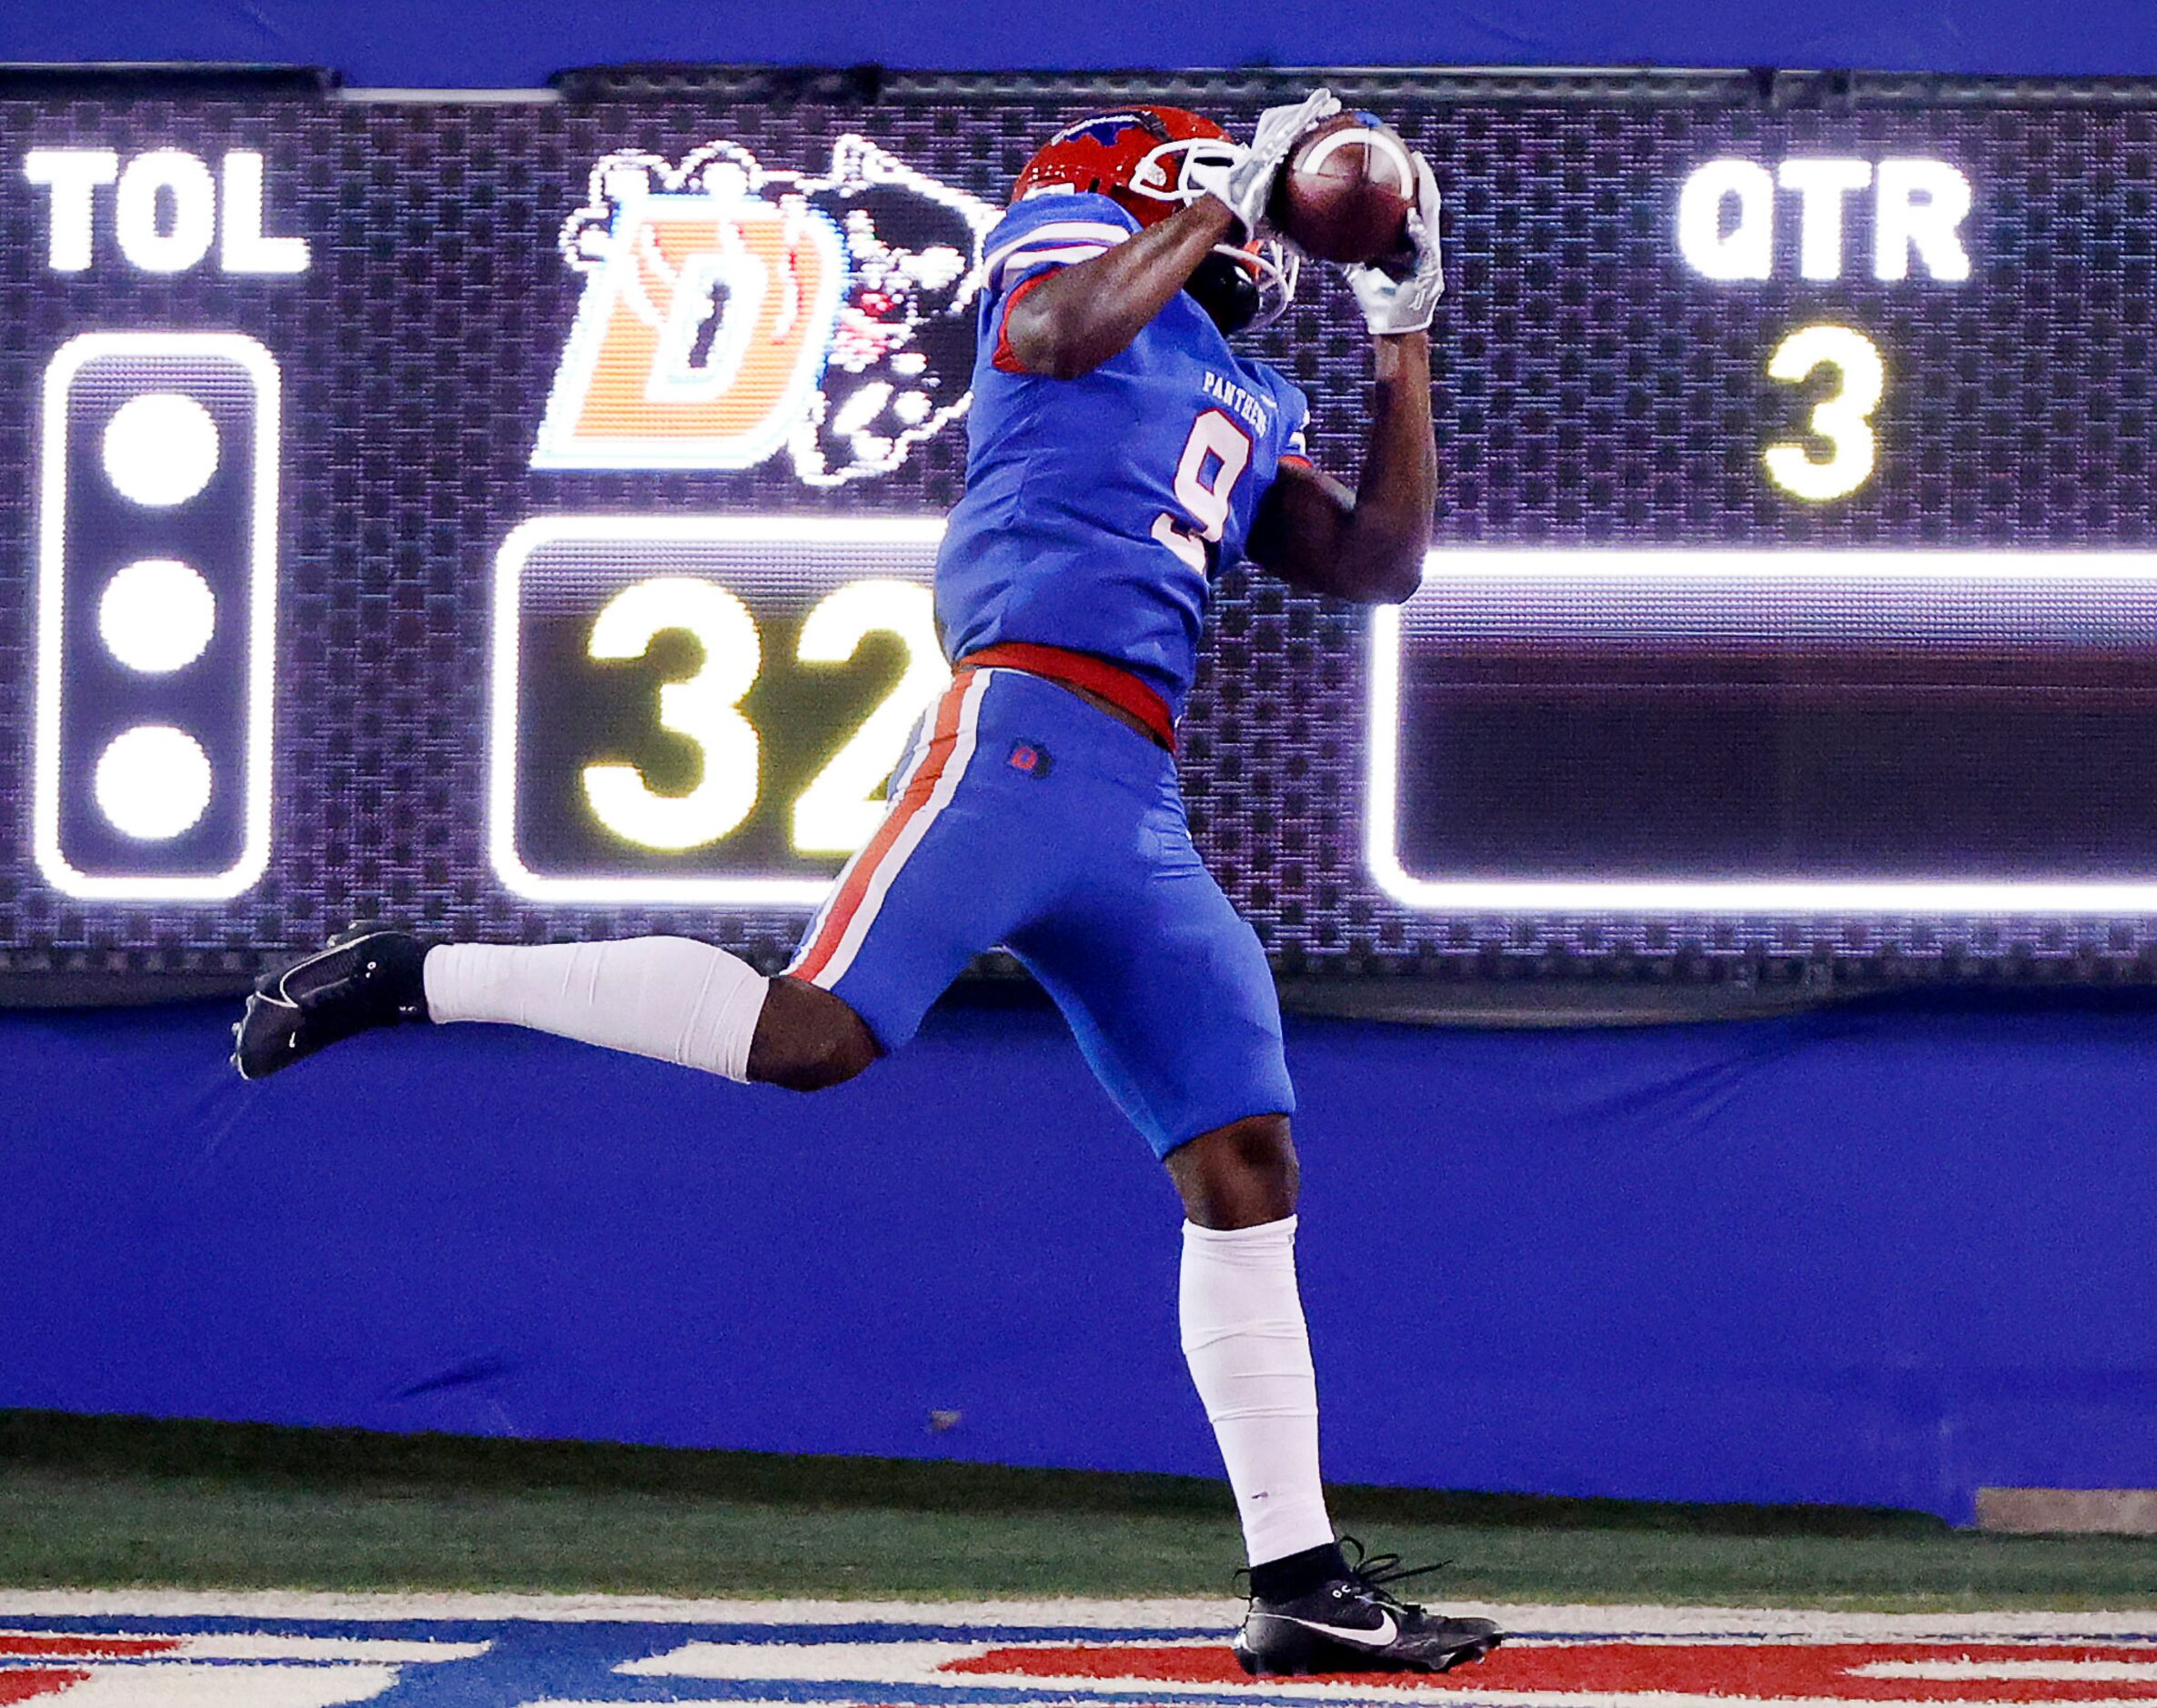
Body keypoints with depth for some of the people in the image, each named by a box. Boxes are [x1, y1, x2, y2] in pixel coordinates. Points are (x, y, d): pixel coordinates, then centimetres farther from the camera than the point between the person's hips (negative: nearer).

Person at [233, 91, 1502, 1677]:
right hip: (1025, 728, -8)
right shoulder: (1068, 239, 10)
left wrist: (1405, 334, 27)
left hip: (1142, 807, 8)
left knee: (1248, 1163, 2)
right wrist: (1230, 199, -3)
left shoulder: (1252, 410, 30)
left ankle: (1300, 1582, 2)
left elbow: (1380, 563, 26)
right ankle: (406, 980, -11)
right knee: (811, 1034, -24)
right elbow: (1067, 333, -14)